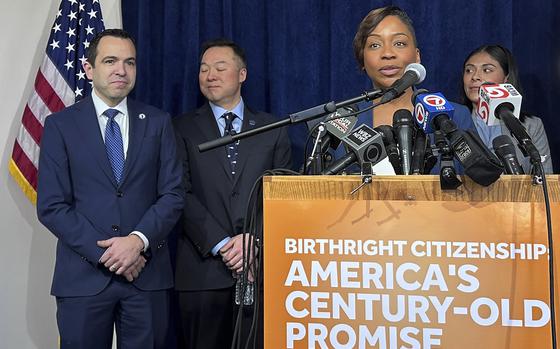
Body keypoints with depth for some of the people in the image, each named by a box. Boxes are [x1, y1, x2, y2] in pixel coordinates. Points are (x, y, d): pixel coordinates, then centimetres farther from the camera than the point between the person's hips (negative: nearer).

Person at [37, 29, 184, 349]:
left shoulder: (158, 123, 6)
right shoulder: (61, 125, 1)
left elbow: (173, 194, 1)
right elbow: (51, 207, -4)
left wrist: (139, 240, -14)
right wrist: (105, 253, -12)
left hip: (148, 274, 1)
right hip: (83, 276, -1)